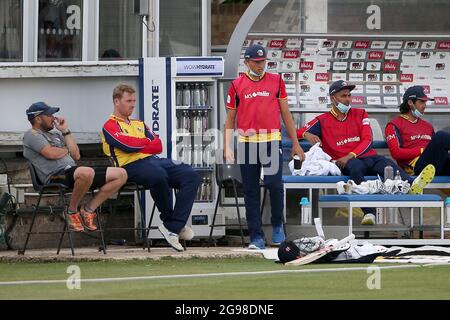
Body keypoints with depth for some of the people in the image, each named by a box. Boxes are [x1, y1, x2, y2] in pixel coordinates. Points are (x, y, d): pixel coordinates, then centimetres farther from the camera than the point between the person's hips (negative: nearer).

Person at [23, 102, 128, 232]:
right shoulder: (32, 135, 5)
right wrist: (66, 150, 8)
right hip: (55, 176, -9)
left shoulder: (55, 135, 30)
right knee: (87, 173, -43)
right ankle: (72, 211, -18)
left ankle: (88, 210, -3)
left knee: (121, 174, -3)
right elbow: (51, 154, -12)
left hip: (73, 172, 9)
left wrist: (66, 131, 18)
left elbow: (76, 156, 20)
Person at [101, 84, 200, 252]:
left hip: (153, 160, 8)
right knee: (159, 175, -40)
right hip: (131, 165, -8)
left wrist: (139, 145, -2)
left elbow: (158, 146, 16)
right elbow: (128, 145, -9)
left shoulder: (139, 124, 32)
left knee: (191, 176, -16)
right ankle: (168, 219, -16)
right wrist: (149, 142, 8)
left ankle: (173, 227, -23)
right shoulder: (110, 126, 8)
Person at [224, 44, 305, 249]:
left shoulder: (276, 81, 10)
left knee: (273, 183, -16)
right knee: (250, 190, 1)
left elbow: (285, 114, 13)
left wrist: (295, 144, 11)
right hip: (246, 143, 1)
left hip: (271, 141, -1)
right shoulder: (237, 85, 8)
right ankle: (256, 237, 6)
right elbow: (230, 120, 10)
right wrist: (227, 148, 0)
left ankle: (277, 225, 8)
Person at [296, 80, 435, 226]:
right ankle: (369, 212, -59)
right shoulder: (323, 121, 14)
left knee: (385, 163, -31)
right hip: (345, 163, -3)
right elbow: (298, 133, 6)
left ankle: (411, 184, -65)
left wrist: (350, 155, -9)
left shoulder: (360, 114, 21)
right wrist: (307, 134, -20)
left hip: (368, 157, 3)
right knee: (355, 165, -39)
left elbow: (367, 141, 8)